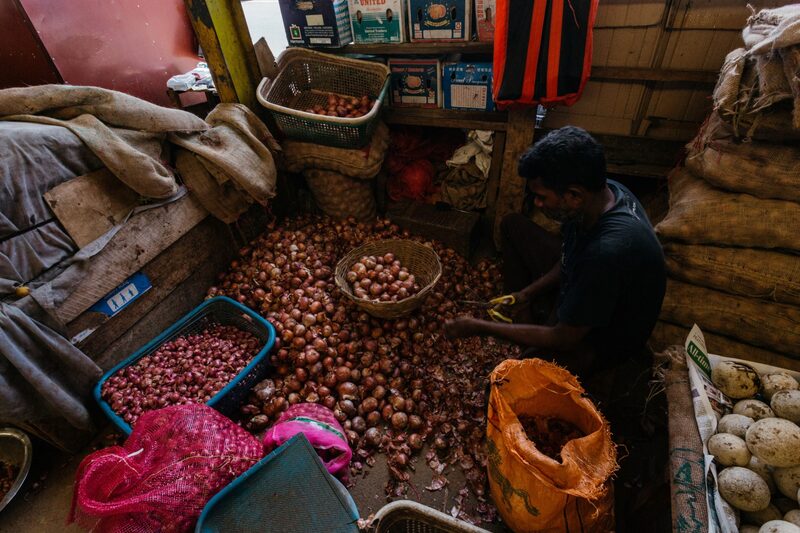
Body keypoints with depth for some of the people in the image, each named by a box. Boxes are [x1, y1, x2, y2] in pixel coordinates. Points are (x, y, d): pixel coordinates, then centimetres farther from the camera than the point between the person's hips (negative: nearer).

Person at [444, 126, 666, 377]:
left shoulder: (608, 250, -42)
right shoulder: (601, 191, -17)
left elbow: (564, 339, -30)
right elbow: (569, 257, 4)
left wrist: (481, 327, -23)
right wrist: (527, 293, -6)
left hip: (604, 337, -8)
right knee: (512, 224, 5)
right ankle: (525, 318, 7)